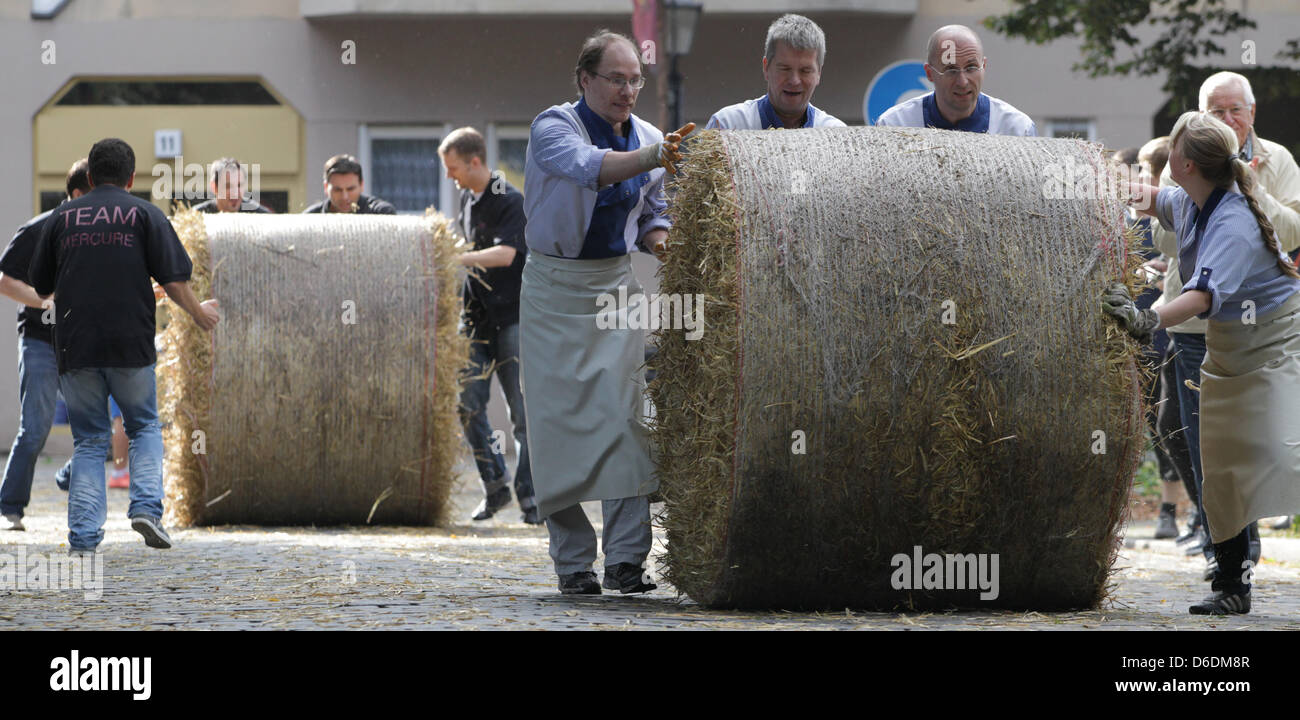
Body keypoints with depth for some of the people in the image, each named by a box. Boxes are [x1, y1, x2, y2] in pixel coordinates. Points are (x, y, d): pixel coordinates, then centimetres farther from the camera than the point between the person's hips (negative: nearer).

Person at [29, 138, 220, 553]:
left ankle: (83, 539, 0)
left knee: (89, 441, 10)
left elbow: (41, 288, 15)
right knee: (144, 428, 17)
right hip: (131, 346, -1)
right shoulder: (145, 215, 2)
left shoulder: (61, 217, 8)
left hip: (75, 347, 1)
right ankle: (147, 507, -4)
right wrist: (199, 313, 15)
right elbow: (174, 281, -3)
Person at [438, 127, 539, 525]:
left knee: (522, 409, -6)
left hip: (513, 316, -7)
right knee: (468, 403, -2)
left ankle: (529, 495, -2)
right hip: (477, 315, 7)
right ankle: (495, 486, 9)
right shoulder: (467, 199, 12)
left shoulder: (510, 201, -12)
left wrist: (456, 259, -30)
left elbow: (506, 253, -25)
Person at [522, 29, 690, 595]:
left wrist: (662, 241, -5)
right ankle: (572, 561, 2)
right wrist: (651, 157, -50)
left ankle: (626, 558, -9)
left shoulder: (647, 139, 7)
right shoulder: (553, 128, -12)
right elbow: (589, 167, -34)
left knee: (623, 412, -9)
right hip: (556, 287, -4)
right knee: (561, 417, -5)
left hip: (617, 283, 4)